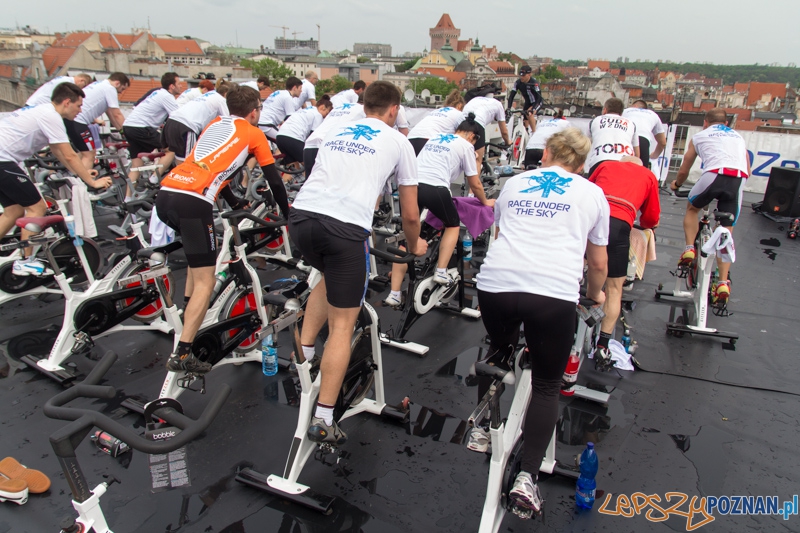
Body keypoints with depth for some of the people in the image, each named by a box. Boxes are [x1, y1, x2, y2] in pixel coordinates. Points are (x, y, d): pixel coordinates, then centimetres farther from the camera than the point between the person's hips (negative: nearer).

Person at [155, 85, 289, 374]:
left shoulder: (216, 125, 30)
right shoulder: (253, 133, 14)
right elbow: (273, 179, 16)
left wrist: (235, 203, 49)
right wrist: (286, 211, 30)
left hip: (165, 194, 7)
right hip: (192, 202, -7)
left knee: (199, 252, 33)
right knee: (205, 282, -2)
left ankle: (188, 312, 34)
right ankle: (182, 355, -8)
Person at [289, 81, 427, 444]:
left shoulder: (336, 132, 28)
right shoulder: (398, 142, 16)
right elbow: (410, 215, 19)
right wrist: (414, 246, 40)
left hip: (301, 215, 5)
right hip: (345, 228, -5)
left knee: (330, 275, 35)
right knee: (342, 324, 6)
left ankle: (303, 354, 30)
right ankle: (323, 420, 6)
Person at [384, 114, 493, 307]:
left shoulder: (435, 138, 31)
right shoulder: (466, 146, 15)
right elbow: (475, 184, 19)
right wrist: (485, 201, 39)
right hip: (435, 189, -5)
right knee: (453, 225, 25)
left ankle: (394, 294, 7)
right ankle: (441, 272, 12)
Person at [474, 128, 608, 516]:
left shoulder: (514, 183, 24)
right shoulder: (592, 193, 19)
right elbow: (598, 264, 25)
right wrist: (594, 294, 46)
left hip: (495, 284, 2)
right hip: (554, 294, -2)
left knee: (499, 352, 33)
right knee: (547, 386, 17)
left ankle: (482, 427, 37)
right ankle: (527, 476, 4)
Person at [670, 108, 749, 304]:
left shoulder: (699, 136, 24)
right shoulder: (738, 137, 33)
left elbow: (684, 171, 27)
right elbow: (747, 171, 31)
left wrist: (676, 184, 47)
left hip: (714, 175, -3)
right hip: (738, 180, 3)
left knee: (692, 208, 28)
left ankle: (690, 249, 12)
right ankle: (723, 282, 4)